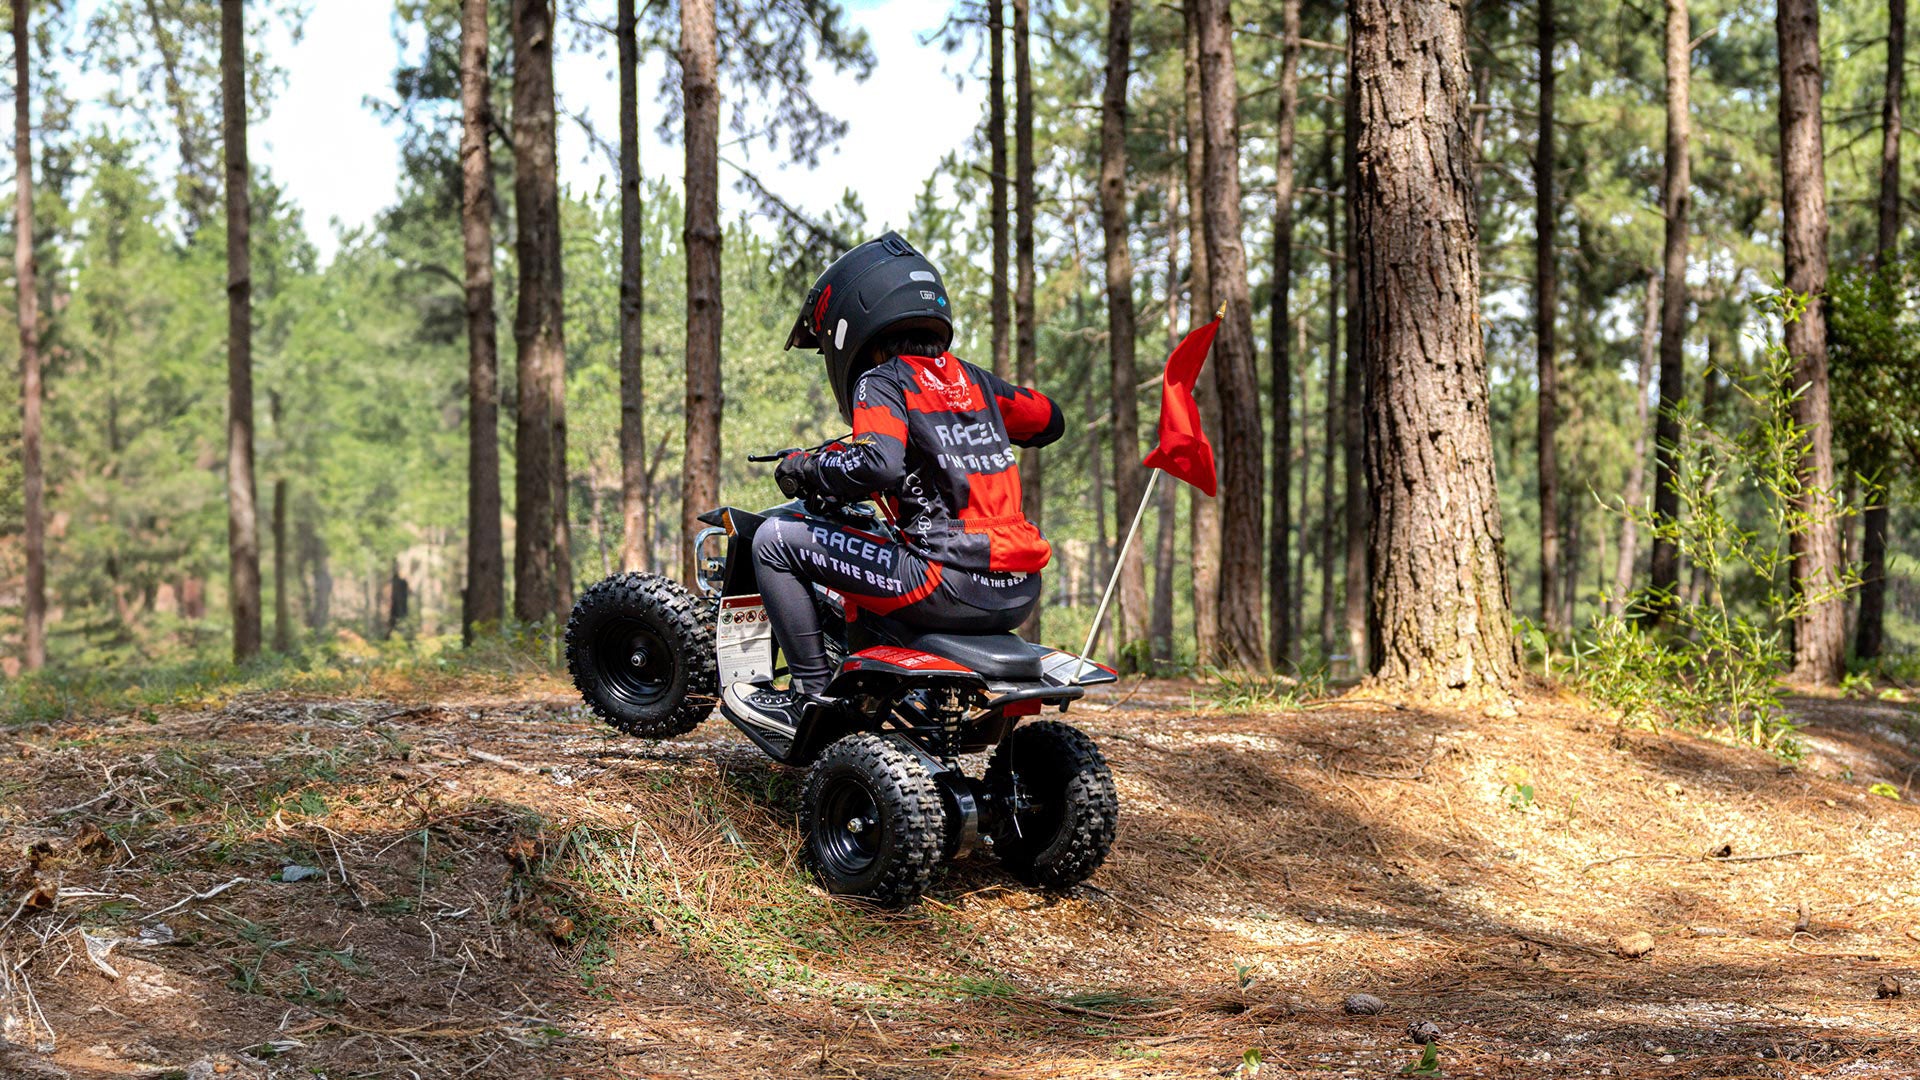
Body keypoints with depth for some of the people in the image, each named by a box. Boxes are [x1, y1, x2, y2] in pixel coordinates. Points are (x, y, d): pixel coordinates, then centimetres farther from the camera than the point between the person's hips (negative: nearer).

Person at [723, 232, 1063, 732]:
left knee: (775, 539, 1)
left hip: (952, 586, -7)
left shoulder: (882, 381, 0)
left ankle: (813, 694, 0)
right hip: (1020, 596, 7)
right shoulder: (972, 378, 18)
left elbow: (877, 466, -19)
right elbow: (1049, 419, 33)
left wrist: (805, 470, -2)